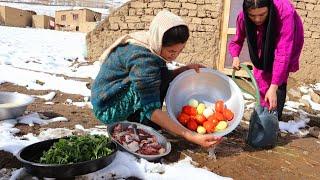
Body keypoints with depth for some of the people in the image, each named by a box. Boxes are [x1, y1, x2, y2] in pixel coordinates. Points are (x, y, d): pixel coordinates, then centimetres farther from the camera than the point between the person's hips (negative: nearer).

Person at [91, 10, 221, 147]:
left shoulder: (151, 46, -4)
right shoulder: (142, 59, -30)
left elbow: (163, 79, 9)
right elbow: (151, 109, -32)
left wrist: (185, 69, -8)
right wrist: (191, 137, -36)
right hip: (108, 109, -9)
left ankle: (135, 120, 4)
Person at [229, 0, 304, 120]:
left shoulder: (285, 12, -42)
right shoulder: (243, 17, -29)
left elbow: (283, 53, -45)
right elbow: (237, 41, -12)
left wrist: (273, 87, -48)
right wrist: (235, 57, -35)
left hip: (287, 40, -3)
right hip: (265, 43, 4)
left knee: (279, 81, -13)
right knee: (261, 75, -1)